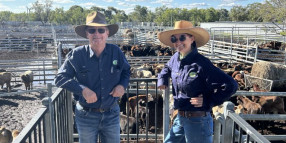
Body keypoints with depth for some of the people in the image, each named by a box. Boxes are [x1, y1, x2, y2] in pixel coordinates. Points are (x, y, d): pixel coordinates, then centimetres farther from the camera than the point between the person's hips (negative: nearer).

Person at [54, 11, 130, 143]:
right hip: (86, 116, -1)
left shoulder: (116, 52, -5)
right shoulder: (77, 54, -11)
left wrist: (123, 85, -10)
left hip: (112, 114, 2)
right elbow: (60, 78, -10)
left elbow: (126, 71, 11)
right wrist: (82, 89, -24)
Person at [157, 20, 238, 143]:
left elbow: (230, 85, -21)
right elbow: (167, 68, 28)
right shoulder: (175, 58, 2)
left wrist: (208, 101, -19)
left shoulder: (201, 64, -20)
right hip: (180, 118, 7)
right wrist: (162, 79, 11)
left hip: (198, 120, -7)